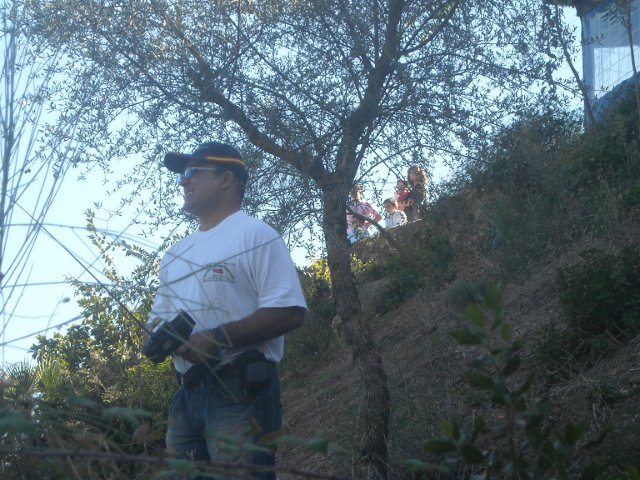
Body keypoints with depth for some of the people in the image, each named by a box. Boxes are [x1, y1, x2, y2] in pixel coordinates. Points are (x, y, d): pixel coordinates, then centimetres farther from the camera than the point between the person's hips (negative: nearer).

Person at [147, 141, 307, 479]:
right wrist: (160, 335, 1)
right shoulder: (176, 253, 22)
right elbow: (159, 315, 27)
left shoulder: (254, 235, -4)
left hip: (240, 391, -8)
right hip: (187, 394, 8)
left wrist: (219, 337, -20)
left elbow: (290, 311, -13)